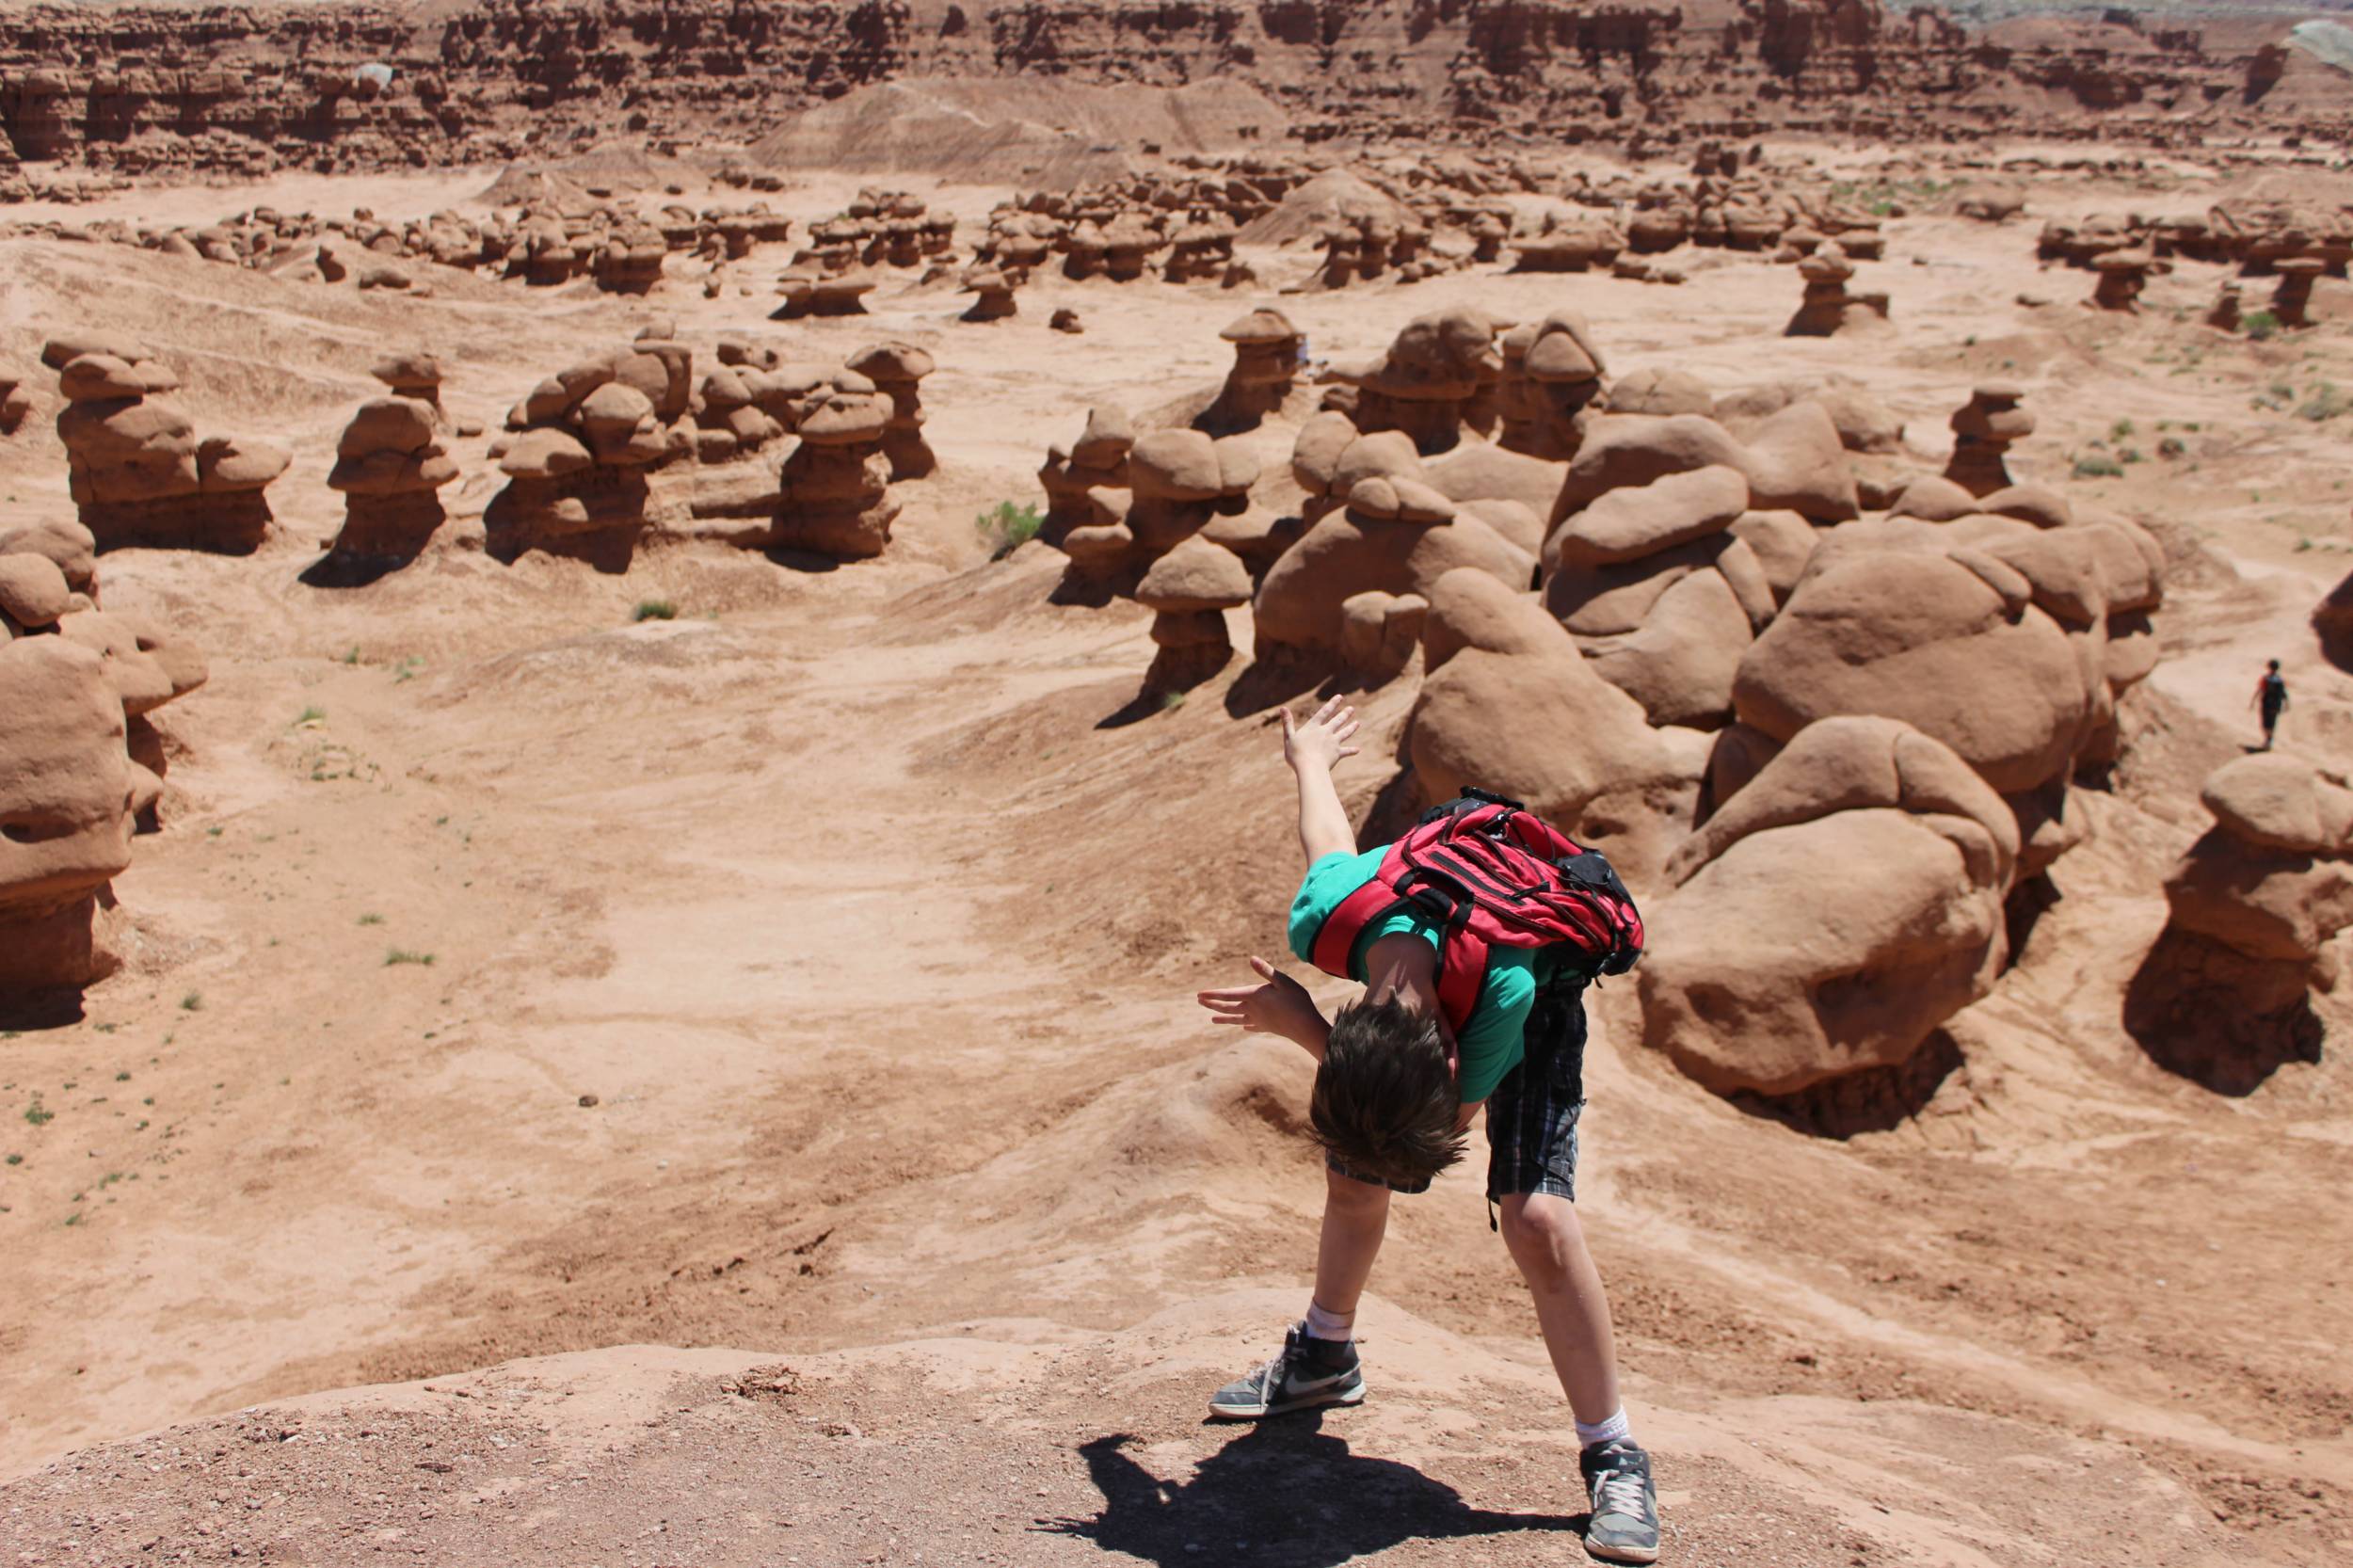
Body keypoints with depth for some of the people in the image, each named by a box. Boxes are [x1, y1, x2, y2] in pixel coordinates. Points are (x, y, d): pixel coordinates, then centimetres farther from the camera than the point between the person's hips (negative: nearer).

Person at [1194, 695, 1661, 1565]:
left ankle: (1614, 1458, -10)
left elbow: (1454, 1118, -28)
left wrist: (1303, 1028, -32)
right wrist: (1309, 755, 14)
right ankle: (1325, 1355, 35)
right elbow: (1328, 833, -11)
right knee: (1351, 1180, 7)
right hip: (1439, 978, 4)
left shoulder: (1507, 989, -46)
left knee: (1535, 1214, -21)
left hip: (1535, 1010, -4)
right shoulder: (1327, 912, -36)